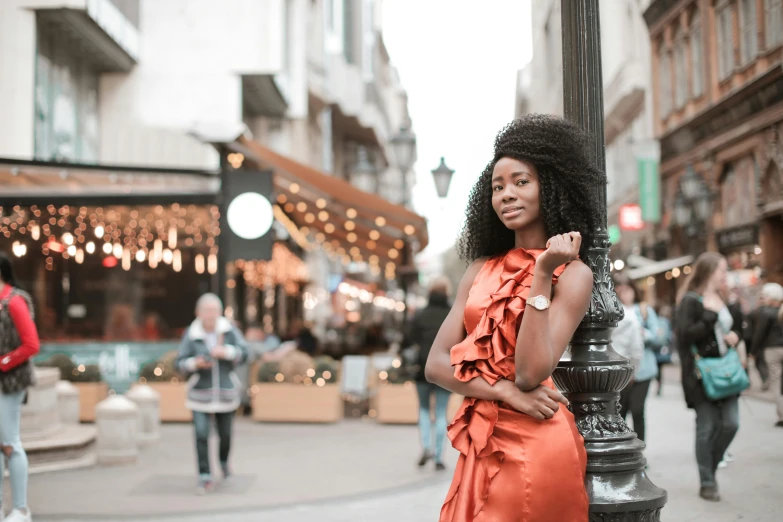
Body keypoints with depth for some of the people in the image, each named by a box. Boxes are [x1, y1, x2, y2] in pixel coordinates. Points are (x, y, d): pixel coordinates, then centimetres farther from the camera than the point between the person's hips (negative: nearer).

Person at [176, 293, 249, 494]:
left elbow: (244, 354, -8)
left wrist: (226, 351, -25)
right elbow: (180, 363, -5)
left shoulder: (229, 329, -4)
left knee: (225, 434, 12)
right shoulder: (191, 334, -7)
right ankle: (205, 477, -2)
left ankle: (224, 461, 43)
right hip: (200, 394, -1)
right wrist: (194, 363, -25)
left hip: (225, 393, 1)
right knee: (201, 434, -12)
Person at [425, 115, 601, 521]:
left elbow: (531, 374, -17)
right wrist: (505, 391, -14)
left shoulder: (572, 273, -6)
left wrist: (542, 274, -19)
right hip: (481, 445, 5)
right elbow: (436, 364, 1)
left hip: (535, 446, -5)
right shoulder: (481, 270, 8)